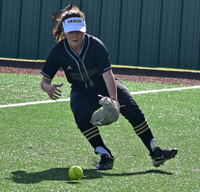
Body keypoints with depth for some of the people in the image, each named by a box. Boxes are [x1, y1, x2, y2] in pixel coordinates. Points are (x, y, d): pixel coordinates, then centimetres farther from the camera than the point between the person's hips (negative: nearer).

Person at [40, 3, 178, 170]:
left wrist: (114, 100, -42)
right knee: (82, 115, -32)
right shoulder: (58, 51, -16)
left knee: (132, 109, -21)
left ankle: (156, 153, -15)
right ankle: (105, 156, -22)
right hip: (82, 92, 1)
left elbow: (108, 75, -28)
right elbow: (45, 80, -12)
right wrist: (48, 87, -37)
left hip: (106, 87, 0)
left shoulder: (96, 45, -22)